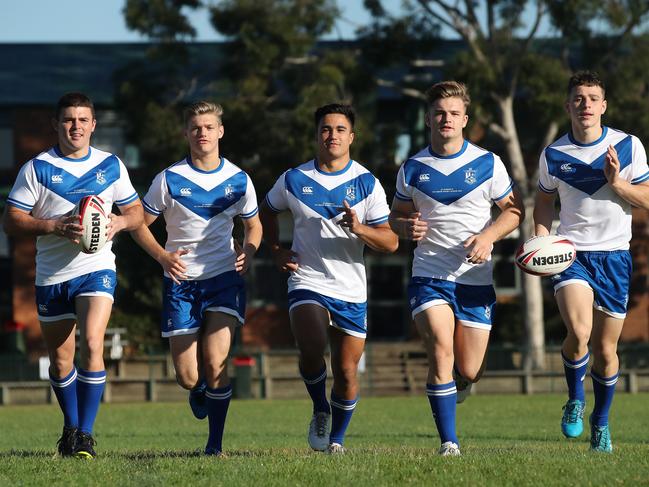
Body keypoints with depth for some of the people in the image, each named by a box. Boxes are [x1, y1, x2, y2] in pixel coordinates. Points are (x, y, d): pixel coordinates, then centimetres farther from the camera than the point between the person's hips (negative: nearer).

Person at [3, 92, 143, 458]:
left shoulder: (111, 166, 6)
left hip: (97, 267, -1)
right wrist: (56, 226, -19)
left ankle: (85, 435, -16)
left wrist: (119, 222, -9)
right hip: (52, 274, 1)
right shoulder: (37, 168, -1)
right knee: (60, 360, 9)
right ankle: (71, 428, 30)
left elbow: (136, 212, 14)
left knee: (92, 343, -21)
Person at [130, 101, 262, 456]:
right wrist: (163, 256, -14)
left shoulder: (238, 180, 3)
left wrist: (247, 253, -5)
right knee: (188, 378, -1)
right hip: (181, 281, 0)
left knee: (216, 365, -15)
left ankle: (215, 445, -2)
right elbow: (139, 225, 4)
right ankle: (200, 391, 38)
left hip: (224, 278, 0)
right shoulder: (169, 179, -2)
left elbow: (253, 226, 17)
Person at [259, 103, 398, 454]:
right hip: (307, 283, -1)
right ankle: (320, 410, 2)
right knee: (312, 350, -26)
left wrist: (359, 229, -22)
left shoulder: (366, 184, -1)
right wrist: (276, 250, 7)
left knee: (346, 373, 3)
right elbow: (267, 211, 22)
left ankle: (336, 439, 25)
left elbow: (390, 242, -3)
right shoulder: (294, 180, 1)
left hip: (352, 292, 1)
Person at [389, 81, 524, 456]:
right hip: (429, 274, 0)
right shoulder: (412, 169, 4)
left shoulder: (487, 164, 0)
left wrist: (488, 236, -13)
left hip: (476, 277, 0)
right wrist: (407, 227, -8)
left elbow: (514, 209, 5)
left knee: (468, 370, 1)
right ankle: (449, 443, -14)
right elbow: (397, 215, 17)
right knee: (441, 351, -20)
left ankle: (461, 381, 42)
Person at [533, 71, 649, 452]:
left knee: (605, 346, 5)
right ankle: (575, 399, 3)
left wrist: (616, 182, -17)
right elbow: (545, 201, 15)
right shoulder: (554, 155, 1)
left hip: (614, 255, 1)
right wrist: (541, 242, 0)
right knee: (579, 333, -24)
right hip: (571, 253, -1)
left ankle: (601, 422, 26)